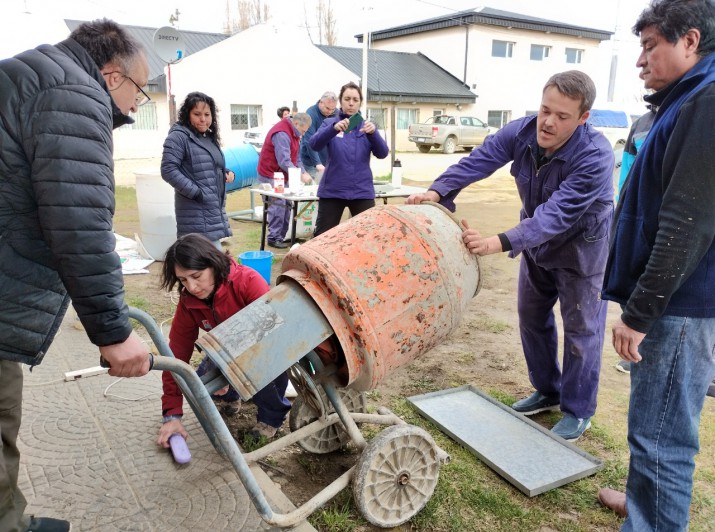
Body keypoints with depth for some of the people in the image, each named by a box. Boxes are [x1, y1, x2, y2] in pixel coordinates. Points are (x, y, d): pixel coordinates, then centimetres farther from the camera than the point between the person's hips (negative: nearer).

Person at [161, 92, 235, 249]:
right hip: (197, 214, -9)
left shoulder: (210, 138, 18)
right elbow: (168, 170, -17)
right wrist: (195, 192, -20)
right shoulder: (178, 137, -9)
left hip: (214, 209, 9)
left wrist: (228, 172, 7)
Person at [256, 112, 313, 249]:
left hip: (282, 176, 10)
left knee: (286, 205, 7)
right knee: (278, 205, -12)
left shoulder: (293, 134, 11)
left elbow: (296, 157, 13)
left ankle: (282, 236, 14)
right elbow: (284, 161, -28)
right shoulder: (281, 134, -22)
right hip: (270, 176, -10)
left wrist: (303, 171, -3)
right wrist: (300, 176, -27)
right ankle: (274, 238, -5)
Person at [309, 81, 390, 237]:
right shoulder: (330, 123, 3)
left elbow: (382, 153, -7)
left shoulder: (367, 125, 6)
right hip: (332, 190, -1)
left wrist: (373, 133, -26)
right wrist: (334, 128, -32)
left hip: (362, 191, 1)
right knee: (323, 236, 5)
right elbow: (314, 144, -15)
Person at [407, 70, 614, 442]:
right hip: (538, 240, 6)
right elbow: (477, 161, -26)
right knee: (532, 317, 15)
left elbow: (557, 213, -43)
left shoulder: (595, 156, -34)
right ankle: (547, 391, 34)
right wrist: (438, 191, -44)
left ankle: (577, 411, 21)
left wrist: (500, 243, -54)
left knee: (581, 327, 3)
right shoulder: (521, 132, -18)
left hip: (581, 246, -6)